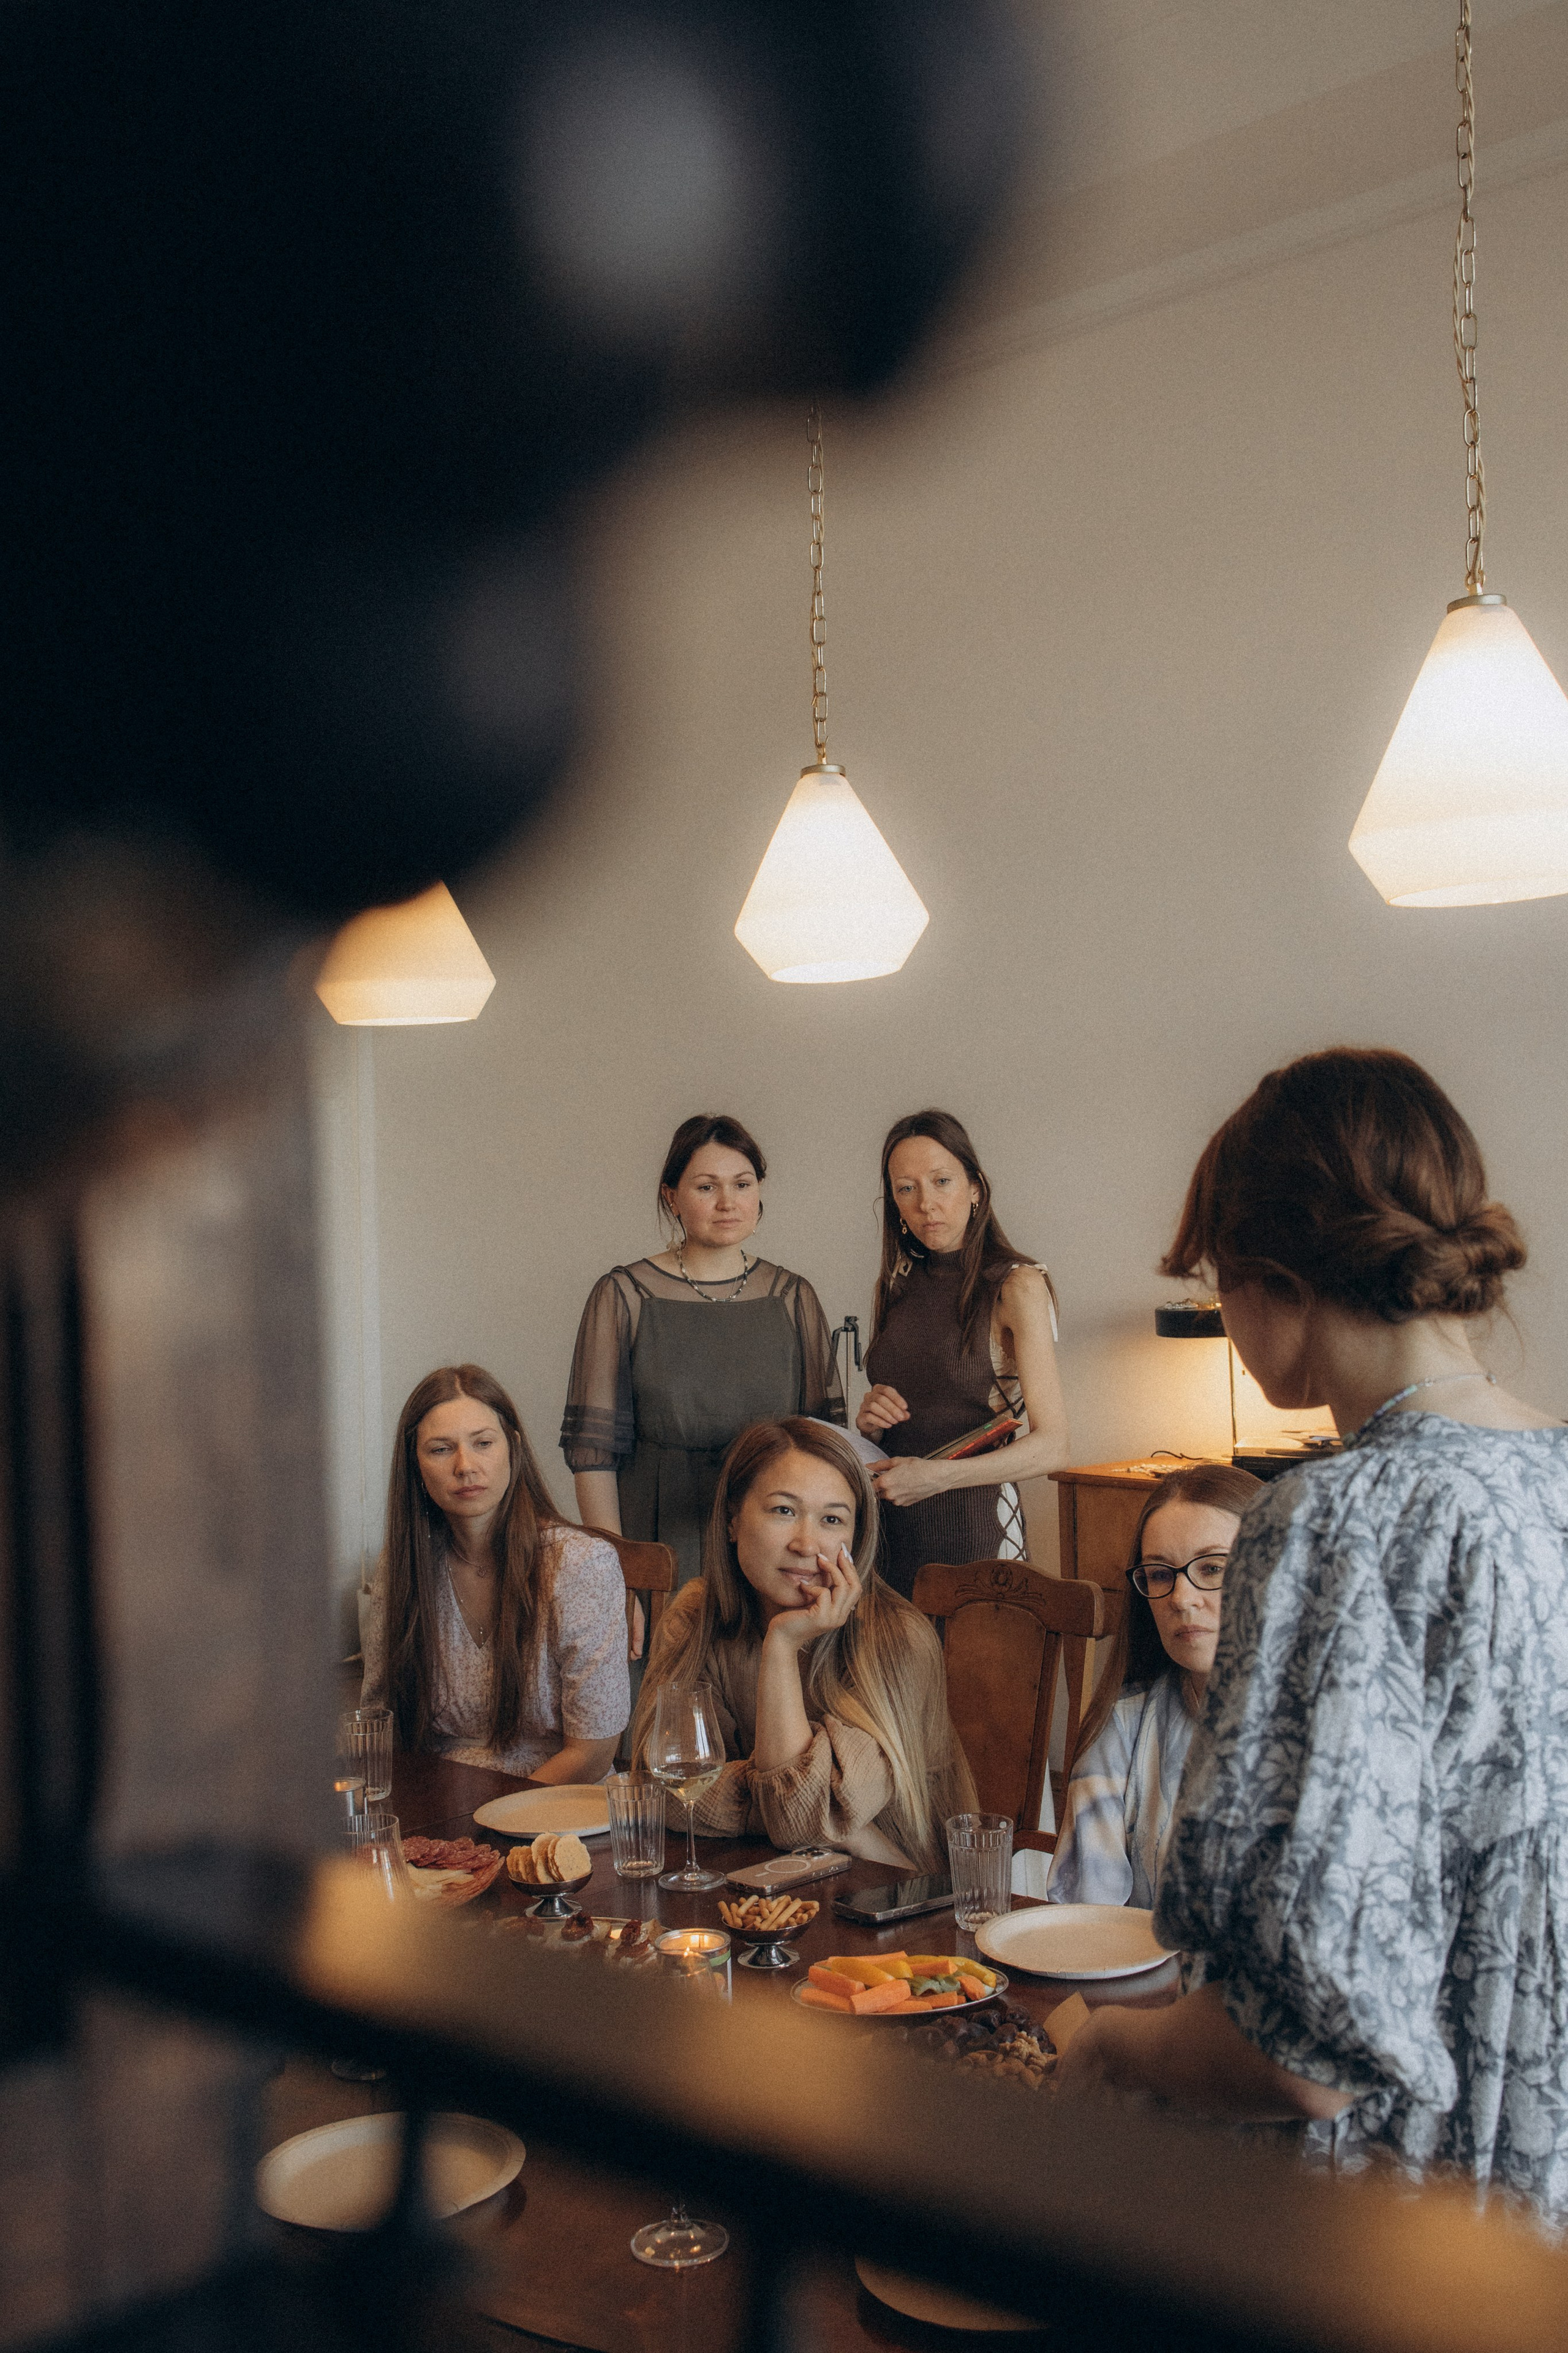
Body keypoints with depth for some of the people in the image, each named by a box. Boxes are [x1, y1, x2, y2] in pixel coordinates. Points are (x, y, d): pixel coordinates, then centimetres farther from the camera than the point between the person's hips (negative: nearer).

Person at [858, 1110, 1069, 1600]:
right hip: (892, 1525, 5)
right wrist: (869, 1423, -4)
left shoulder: (1018, 1287, -7)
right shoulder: (894, 1288, 10)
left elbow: (1050, 1446, -13)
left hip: (976, 1526, -5)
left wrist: (935, 1477, -22)